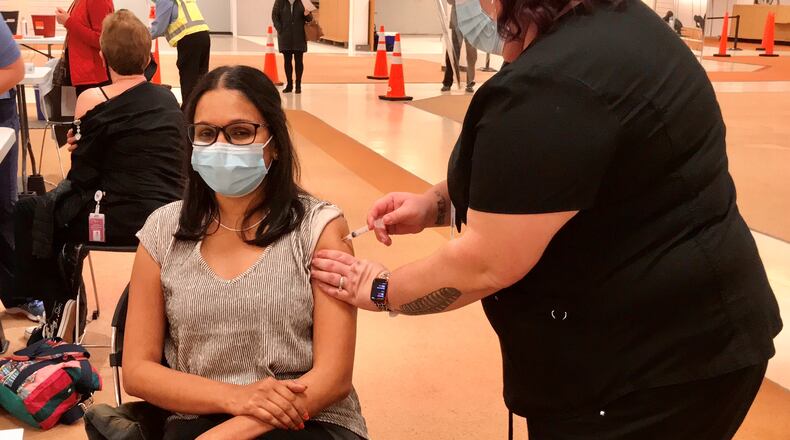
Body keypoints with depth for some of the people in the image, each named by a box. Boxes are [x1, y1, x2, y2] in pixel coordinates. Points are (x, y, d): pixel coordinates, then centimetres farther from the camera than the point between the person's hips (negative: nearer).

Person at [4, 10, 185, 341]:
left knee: (29, 213, 17)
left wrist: (79, 146, 15)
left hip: (120, 223, -7)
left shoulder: (94, 101, -8)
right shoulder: (169, 99, 10)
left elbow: (82, 177, -5)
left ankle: (59, 303, 23)